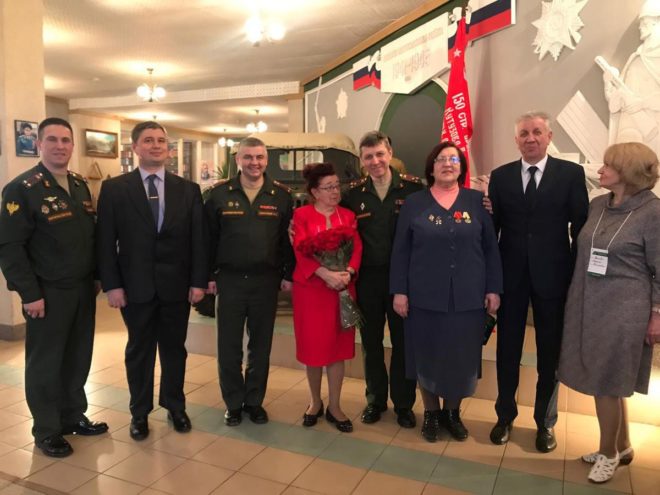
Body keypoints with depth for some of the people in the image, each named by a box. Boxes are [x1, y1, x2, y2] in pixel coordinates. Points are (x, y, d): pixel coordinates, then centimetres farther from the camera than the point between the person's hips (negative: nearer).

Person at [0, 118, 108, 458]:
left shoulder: (80, 185, 9)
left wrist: (96, 277, 11)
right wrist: (30, 294, -17)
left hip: (83, 289, 6)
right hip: (47, 293, -6)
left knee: (78, 358, 15)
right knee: (45, 363, 8)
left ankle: (73, 417, 32)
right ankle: (46, 431, 23)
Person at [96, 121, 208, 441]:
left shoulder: (188, 189, 3)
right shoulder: (114, 188, 0)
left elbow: (199, 239, 1)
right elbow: (106, 241, -2)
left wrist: (199, 281, -5)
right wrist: (111, 284, -8)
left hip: (177, 285, 1)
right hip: (136, 285, -1)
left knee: (174, 349, 13)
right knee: (139, 350, 12)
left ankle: (175, 406, 33)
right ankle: (140, 412, 30)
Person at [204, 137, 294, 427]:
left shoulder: (281, 195, 1)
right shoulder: (218, 194, -1)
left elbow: (289, 238, 2)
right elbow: (208, 238, 2)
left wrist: (288, 275, 0)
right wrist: (209, 275, 0)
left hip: (266, 281, 1)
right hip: (229, 280, 0)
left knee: (261, 346, 11)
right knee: (229, 346, 8)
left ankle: (254, 401, 29)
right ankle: (233, 403, 26)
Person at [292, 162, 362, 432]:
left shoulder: (348, 216, 9)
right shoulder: (302, 214, -1)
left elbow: (356, 248, 1)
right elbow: (301, 251, -11)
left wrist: (348, 273, -18)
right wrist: (325, 273, -23)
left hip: (342, 288, 2)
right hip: (310, 288, -2)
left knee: (338, 346, 7)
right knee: (313, 346, 7)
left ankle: (334, 406, 20)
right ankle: (315, 402, 26)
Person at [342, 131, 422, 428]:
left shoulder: (414, 187, -5)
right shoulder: (353, 193, 1)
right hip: (367, 278, 2)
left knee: (403, 342, 11)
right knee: (371, 342, 14)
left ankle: (403, 404, 29)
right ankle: (375, 400, 33)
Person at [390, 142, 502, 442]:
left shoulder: (476, 201, 3)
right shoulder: (414, 203, 1)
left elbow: (491, 248, 5)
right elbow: (400, 251, 1)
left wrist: (494, 289, 1)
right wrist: (399, 291, -4)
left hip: (468, 297, 1)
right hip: (425, 296, -1)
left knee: (461, 356, 11)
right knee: (428, 355, 10)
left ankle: (452, 411, 33)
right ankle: (431, 412, 31)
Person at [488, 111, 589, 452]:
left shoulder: (571, 173, -2)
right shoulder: (500, 176, 3)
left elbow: (581, 225, -2)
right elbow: (492, 226, 2)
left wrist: (577, 271, -6)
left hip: (552, 275, -1)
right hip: (510, 275, 1)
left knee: (550, 352, 11)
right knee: (508, 349, 12)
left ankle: (545, 422, 30)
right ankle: (505, 416, 31)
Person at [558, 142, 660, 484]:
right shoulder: (597, 205, 6)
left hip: (623, 311, -6)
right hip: (588, 305, 6)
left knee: (605, 383, 3)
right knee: (608, 382, 16)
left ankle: (608, 453, 25)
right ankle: (621, 447, 35)